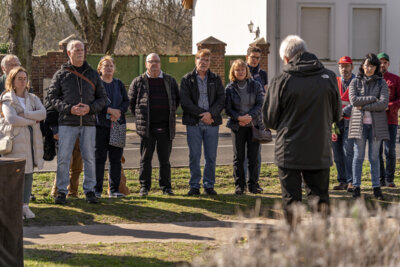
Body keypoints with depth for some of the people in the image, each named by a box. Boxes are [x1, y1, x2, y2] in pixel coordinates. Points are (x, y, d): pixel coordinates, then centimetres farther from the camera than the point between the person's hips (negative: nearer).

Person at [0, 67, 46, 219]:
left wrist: (24, 114, -11)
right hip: (17, 139, -4)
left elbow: (43, 113, -2)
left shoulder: (33, 98, 16)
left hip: (32, 139, 4)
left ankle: (25, 205, 6)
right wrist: (32, 120, -7)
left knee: (29, 172, 2)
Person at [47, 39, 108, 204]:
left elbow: (102, 98, 11)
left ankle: (89, 190, 13)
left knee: (89, 158, 4)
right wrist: (69, 109, -13)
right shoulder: (61, 74, 5)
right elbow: (52, 97, 2)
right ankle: (62, 191, 6)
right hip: (67, 123, -2)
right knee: (63, 158, -3)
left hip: (88, 123, 2)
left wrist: (90, 108, -9)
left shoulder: (93, 74, 12)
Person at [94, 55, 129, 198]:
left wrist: (118, 112, -12)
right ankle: (97, 189, 0)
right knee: (99, 158, -5)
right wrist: (110, 110, -18)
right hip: (100, 125, -4)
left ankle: (114, 189, 8)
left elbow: (126, 102, 8)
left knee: (116, 158, 3)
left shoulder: (119, 84, 17)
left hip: (117, 124, 4)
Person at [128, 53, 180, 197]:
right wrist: (139, 117, 6)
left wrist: (170, 114, 12)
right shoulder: (138, 82, 4)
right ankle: (144, 187, 9)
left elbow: (177, 99, 19)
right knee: (145, 158, 2)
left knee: (165, 158, 5)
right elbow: (131, 101, 10)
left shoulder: (170, 81, 10)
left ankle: (166, 186, 11)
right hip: (147, 126, -1)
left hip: (165, 126, 1)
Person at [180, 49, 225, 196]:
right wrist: (201, 114, -12)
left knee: (211, 156, 3)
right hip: (193, 123, -2)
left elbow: (221, 99, 2)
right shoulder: (187, 79, 5)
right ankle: (194, 186, 7)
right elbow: (185, 101, -5)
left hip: (212, 123, 2)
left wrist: (210, 113, -14)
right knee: (194, 156, 0)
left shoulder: (215, 79, 10)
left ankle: (209, 185, 13)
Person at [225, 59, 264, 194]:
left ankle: (253, 185, 9)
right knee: (238, 157, 2)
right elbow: (228, 108, -2)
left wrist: (250, 116, -17)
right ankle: (239, 185, 9)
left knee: (253, 157, 1)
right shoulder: (229, 88, 2)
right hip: (237, 126, 0)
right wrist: (239, 117, -18)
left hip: (254, 125, 0)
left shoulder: (256, 86, 4)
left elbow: (260, 104, -2)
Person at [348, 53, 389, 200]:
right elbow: (354, 100, -8)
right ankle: (356, 187, 4)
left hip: (376, 123, 0)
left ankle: (376, 187, 7)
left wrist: (364, 106, -10)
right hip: (359, 123, 0)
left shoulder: (382, 83, 5)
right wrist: (373, 99, -10)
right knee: (358, 156, -1)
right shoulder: (355, 82, 7)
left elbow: (384, 103, -8)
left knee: (374, 157, 2)